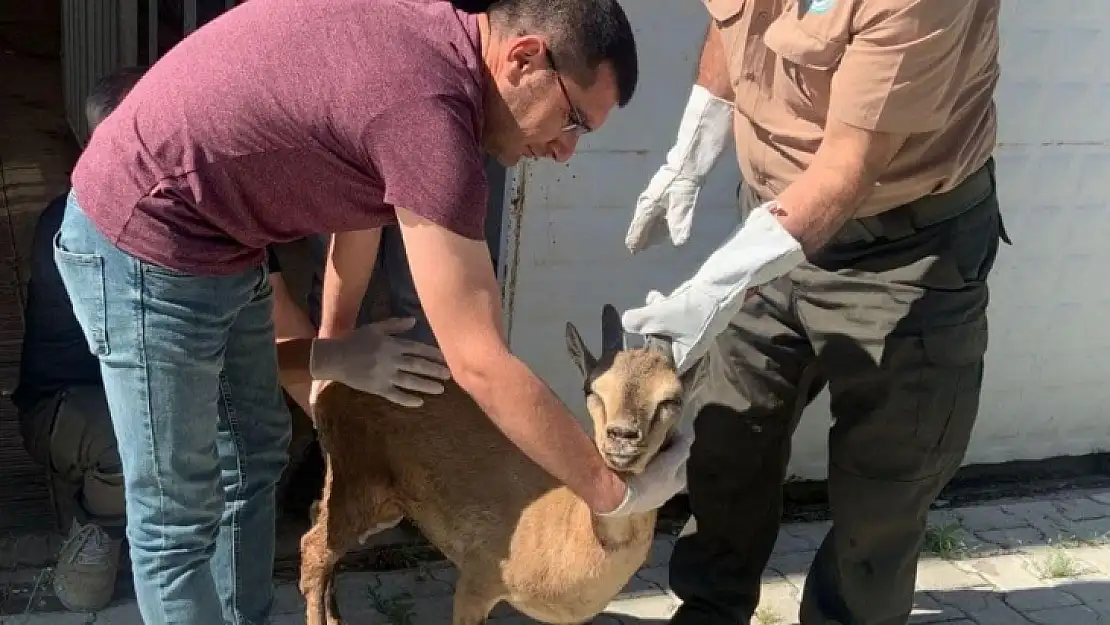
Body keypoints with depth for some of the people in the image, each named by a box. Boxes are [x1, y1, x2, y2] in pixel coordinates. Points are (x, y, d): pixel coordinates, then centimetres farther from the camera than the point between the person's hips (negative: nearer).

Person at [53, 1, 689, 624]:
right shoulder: (427, 108, -30)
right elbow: (481, 366, -28)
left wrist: (331, 346, 22)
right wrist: (615, 494, -17)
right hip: (143, 247, -10)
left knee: (253, 458, 19)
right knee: (179, 514, 1)